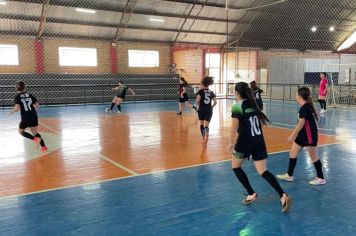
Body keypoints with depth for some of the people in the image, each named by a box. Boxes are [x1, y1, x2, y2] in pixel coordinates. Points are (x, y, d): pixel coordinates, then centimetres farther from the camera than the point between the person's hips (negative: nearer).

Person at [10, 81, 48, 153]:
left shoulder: (18, 97, -5)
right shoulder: (30, 95, 8)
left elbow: (17, 108, -15)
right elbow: (37, 105, 7)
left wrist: (12, 112, 5)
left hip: (25, 117, -4)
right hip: (34, 116, 5)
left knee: (21, 131, 16)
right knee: (35, 132, 17)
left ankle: (35, 139, -6)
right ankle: (44, 146, 9)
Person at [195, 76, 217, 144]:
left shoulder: (201, 91, -5)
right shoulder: (211, 92, 6)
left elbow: (197, 101, -16)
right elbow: (215, 102, 0)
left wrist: (199, 104, 5)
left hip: (201, 109, -2)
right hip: (209, 110, 2)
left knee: (201, 124, 16)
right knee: (206, 125, -1)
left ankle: (204, 138, 21)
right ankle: (206, 134, -32)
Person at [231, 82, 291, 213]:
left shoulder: (237, 107, -11)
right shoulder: (253, 104, 10)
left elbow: (235, 129, -15)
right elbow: (261, 122, 17)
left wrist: (232, 144, -5)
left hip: (245, 143, -6)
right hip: (259, 141, 6)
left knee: (236, 167, 18)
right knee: (263, 171, 6)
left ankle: (251, 194, 16)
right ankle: (283, 195, -11)